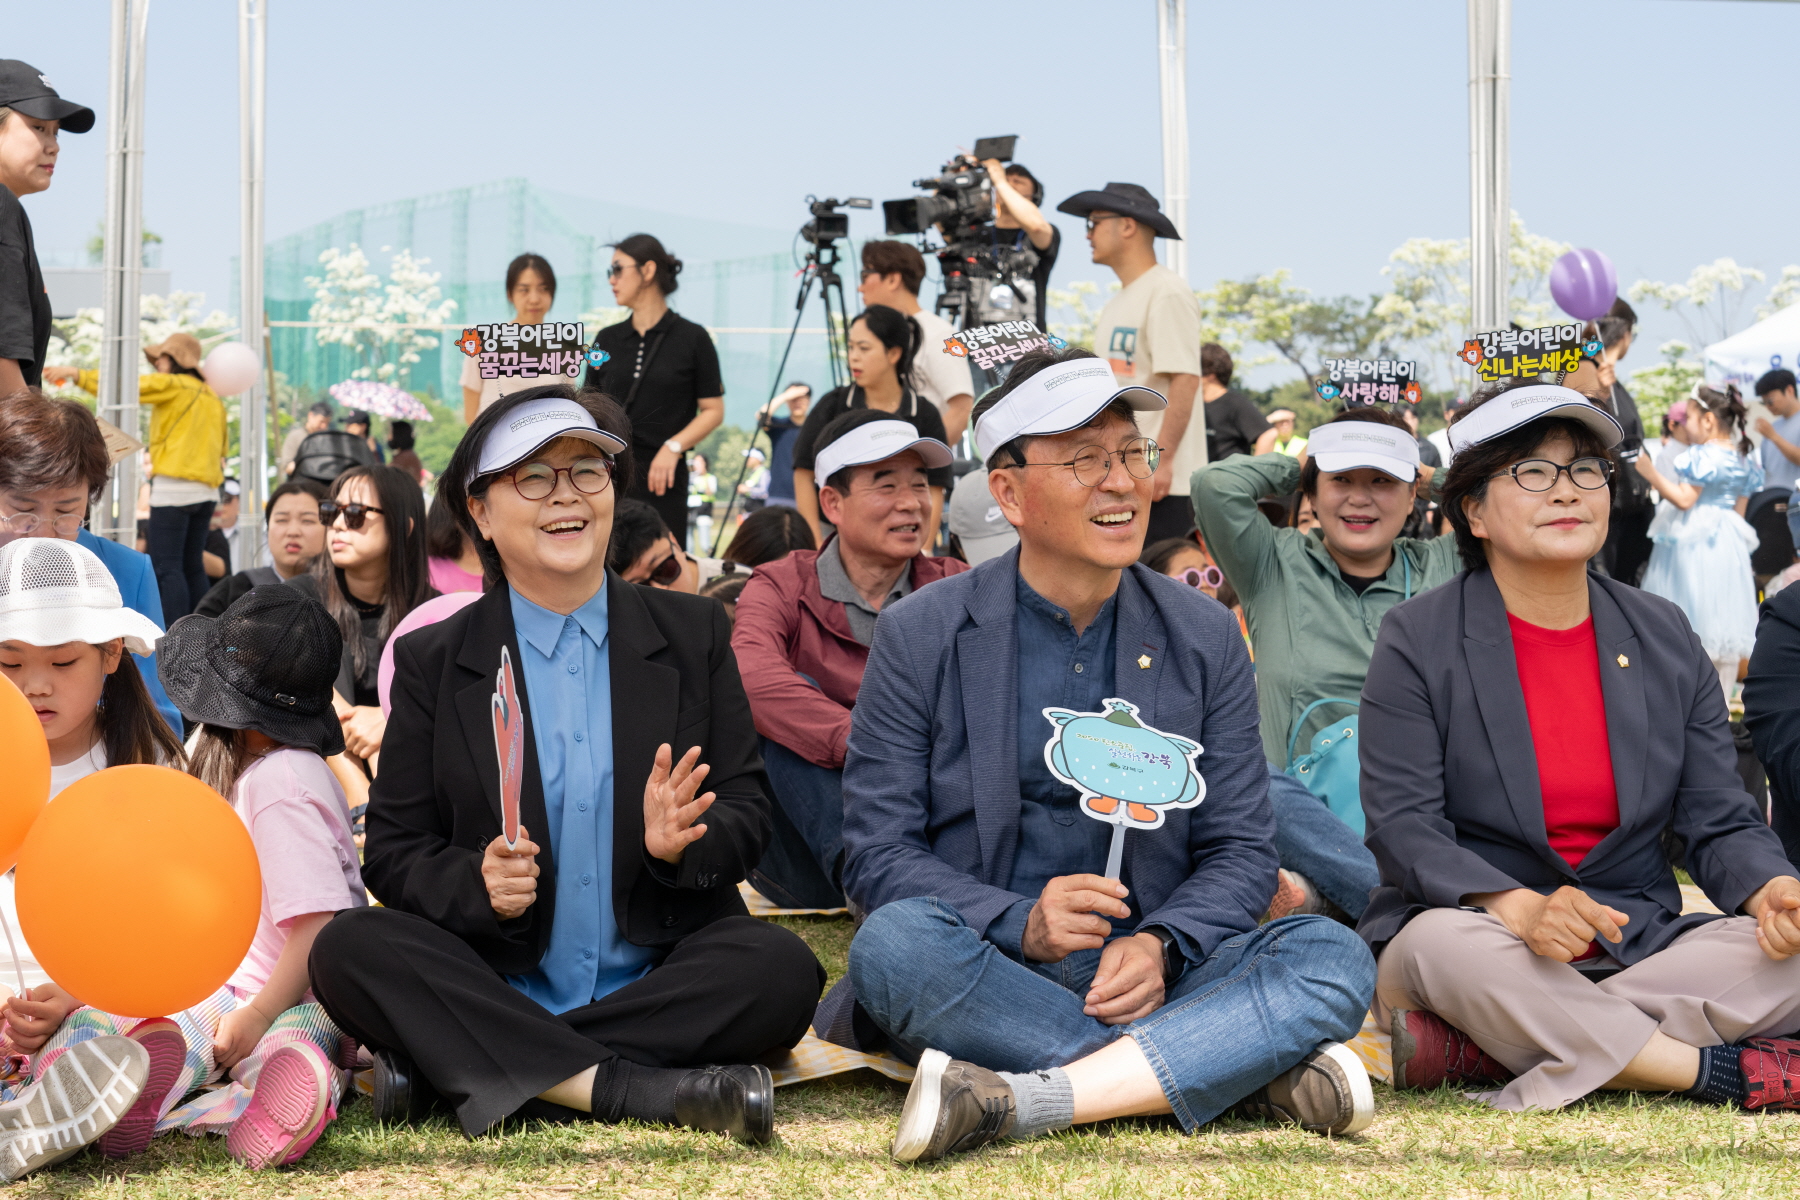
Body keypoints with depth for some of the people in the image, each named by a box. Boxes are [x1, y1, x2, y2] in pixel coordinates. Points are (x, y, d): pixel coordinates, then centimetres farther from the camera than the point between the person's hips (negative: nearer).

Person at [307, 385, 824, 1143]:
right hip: (497, 986, -1)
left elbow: (749, 816, 7)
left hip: (662, 980, 1)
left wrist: (680, 843, -17)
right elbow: (392, 852, 4)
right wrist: (476, 884, -17)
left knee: (781, 969, -29)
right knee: (348, 950, -26)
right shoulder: (432, 663, 8)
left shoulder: (694, 635, 10)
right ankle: (628, 1089, -32)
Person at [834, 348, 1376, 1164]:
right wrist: (1023, 923, -21)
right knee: (896, 942, -35)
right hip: (984, 973, -2)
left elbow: (1239, 849, 7)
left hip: (1143, 976, 2)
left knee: (1333, 958, -24)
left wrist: (1160, 945, -16)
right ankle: (1256, 1068, -29)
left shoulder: (1204, 638, 8)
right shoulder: (920, 637, 1)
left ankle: (1018, 1102, -37)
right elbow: (877, 853, -3)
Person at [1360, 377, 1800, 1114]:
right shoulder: (1417, 641, -2)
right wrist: (1519, 909, -30)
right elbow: (1403, 829, -11)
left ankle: (1472, 1053, -31)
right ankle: (1717, 1071, -27)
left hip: (1636, 949, 4)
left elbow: (1718, 820, 8)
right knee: (1447, 944, -38)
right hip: (1479, 931, -4)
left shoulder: (1664, 636, 11)